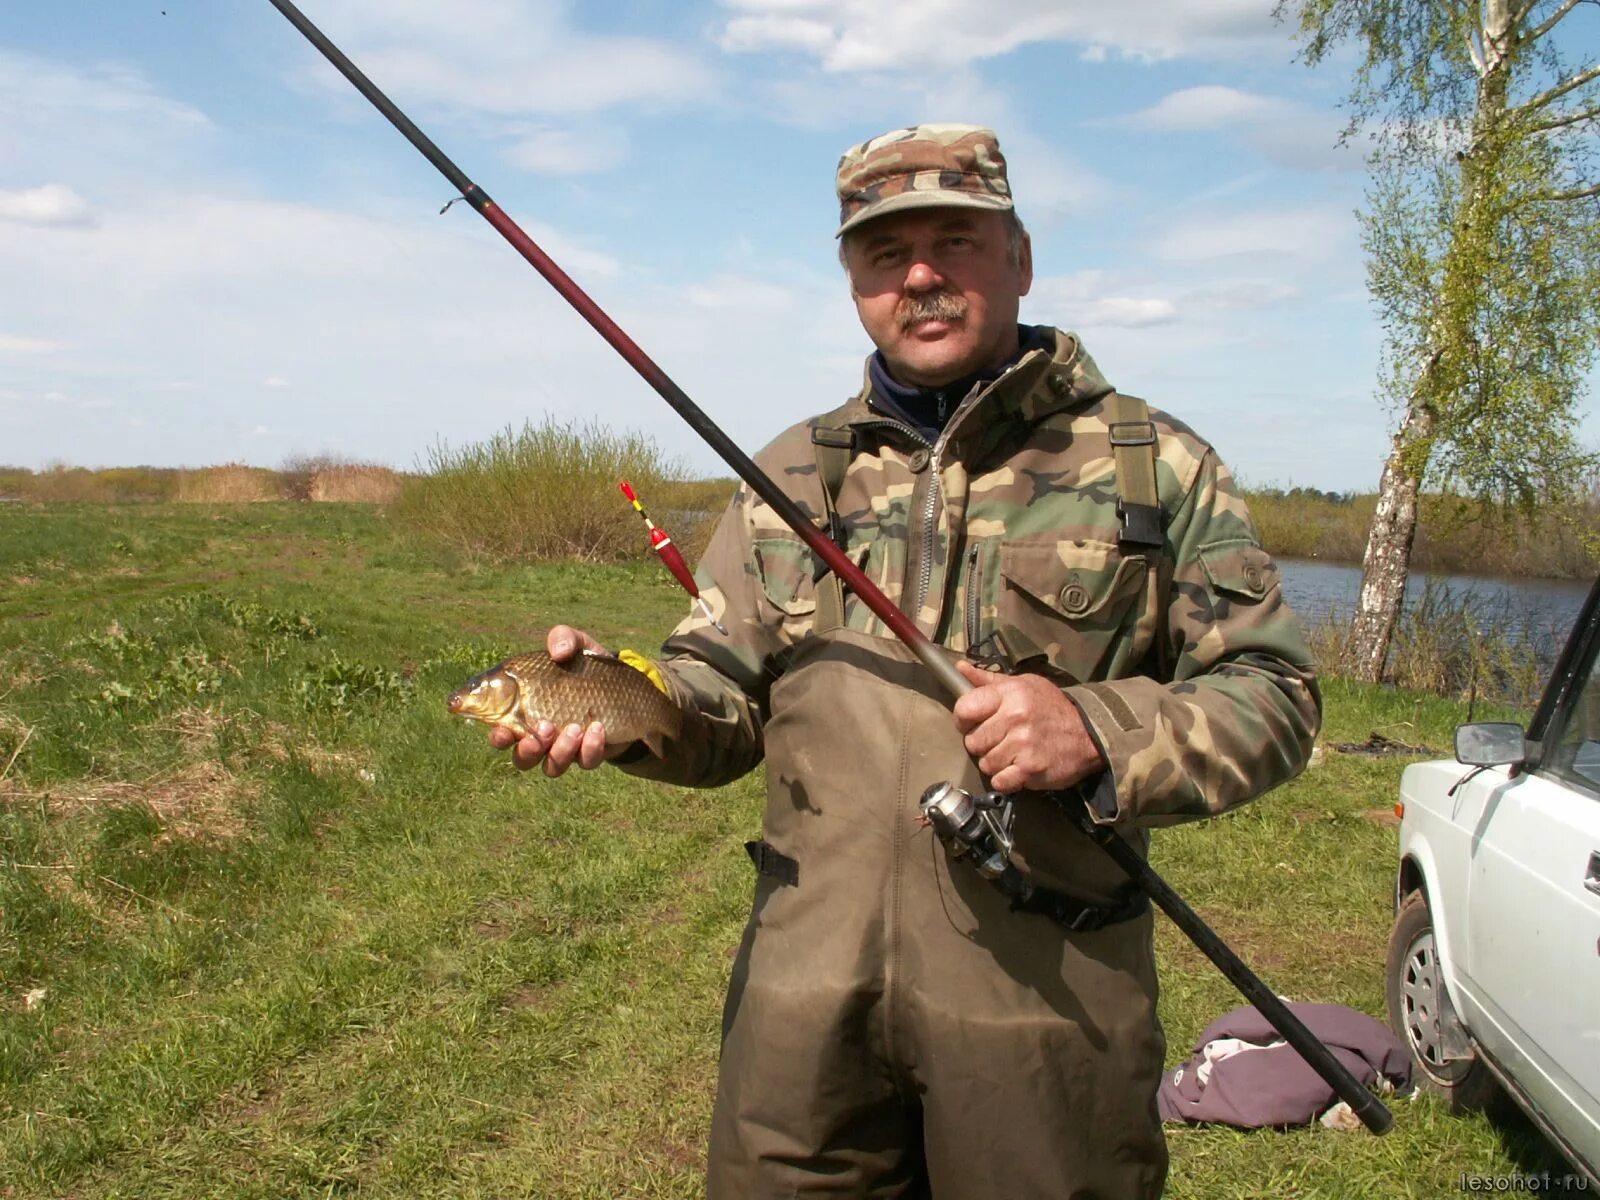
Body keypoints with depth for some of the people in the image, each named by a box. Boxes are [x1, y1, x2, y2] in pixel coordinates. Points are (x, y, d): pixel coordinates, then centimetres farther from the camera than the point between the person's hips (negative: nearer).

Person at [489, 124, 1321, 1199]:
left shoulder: (1152, 463, 2)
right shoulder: (792, 473, 11)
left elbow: (1275, 696, -1)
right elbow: (725, 699, 9)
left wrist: (1099, 731, -18)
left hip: (1048, 994, -2)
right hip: (805, 986, 3)